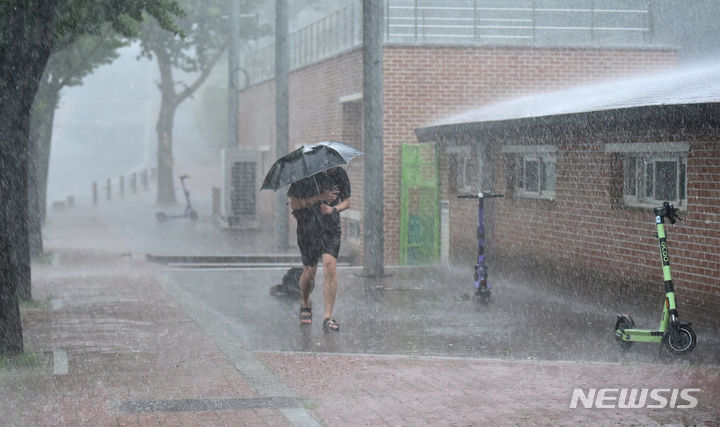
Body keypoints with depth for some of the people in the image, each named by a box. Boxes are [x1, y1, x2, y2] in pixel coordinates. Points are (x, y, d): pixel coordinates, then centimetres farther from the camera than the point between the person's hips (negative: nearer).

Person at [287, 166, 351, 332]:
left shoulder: (340, 174, -1)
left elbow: (346, 201, 11)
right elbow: (294, 204, -11)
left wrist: (333, 209, -11)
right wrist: (320, 198, -20)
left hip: (331, 229, 1)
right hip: (308, 228, -1)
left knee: (330, 265, -17)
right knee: (309, 271, 6)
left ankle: (328, 317, -14)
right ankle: (305, 304, 39)